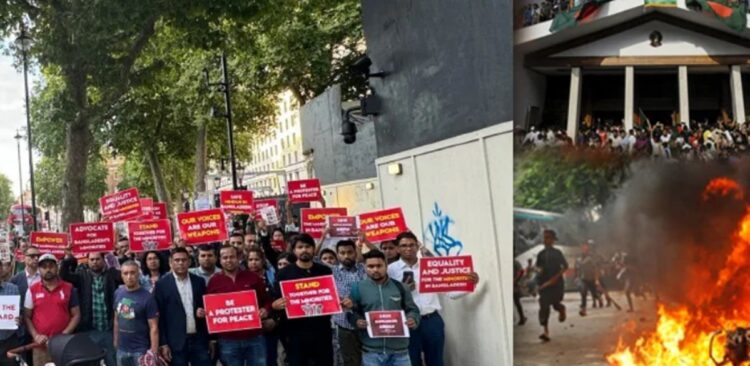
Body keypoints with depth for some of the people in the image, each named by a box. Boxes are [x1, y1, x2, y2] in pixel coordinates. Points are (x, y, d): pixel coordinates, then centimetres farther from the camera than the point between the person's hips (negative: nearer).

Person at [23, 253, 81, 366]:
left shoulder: (69, 288, 6)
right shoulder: (32, 290, 7)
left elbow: (76, 315, 7)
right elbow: (26, 317, 8)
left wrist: (64, 334, -6)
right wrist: (35, 335, -6)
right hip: (41, 344, 1)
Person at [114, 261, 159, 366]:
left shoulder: (147, 297, -13)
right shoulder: (118, 293, 3)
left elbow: (153, 327, -13)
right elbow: (116, 319, 13)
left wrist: (154, 352, -18)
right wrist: (115, 342, 11)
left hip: (141, 350, -5)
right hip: (121, 349, 5)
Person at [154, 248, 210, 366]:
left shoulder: (199, 281, 9)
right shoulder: (162, 284, -2)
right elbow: (159, 316, -4)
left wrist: (204, 312, -5)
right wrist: (163, 344, -8)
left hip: (199, 339, 3)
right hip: (176, 342, -3)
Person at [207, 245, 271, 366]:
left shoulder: (253, 277, 5)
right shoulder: (214, 281, 4)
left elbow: (267, 300, 13)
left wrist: (265, 310, -7)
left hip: (254, 337, 0)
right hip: (228, 339, 0)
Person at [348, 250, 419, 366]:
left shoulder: (398, 286, 8)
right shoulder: (358, 287, 4)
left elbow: (412, 309, 11)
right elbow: (352, 312, 5)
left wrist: (413, 320, -10)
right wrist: (357, 321, -16)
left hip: (399, 348, 2)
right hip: (371, 350, -1)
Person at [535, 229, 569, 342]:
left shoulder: (557, 253, -2)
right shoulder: (541, 254, 7)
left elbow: (565, 266, -2)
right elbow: (538, 266, 18)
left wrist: (556, 277, -14)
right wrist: (539, 269, -7)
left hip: (556, 283, -2)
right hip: (544, 283, 2)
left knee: (556, 304, -3)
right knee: (544, 306, -8)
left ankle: (561, 309, 38)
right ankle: (546, 332, -8)